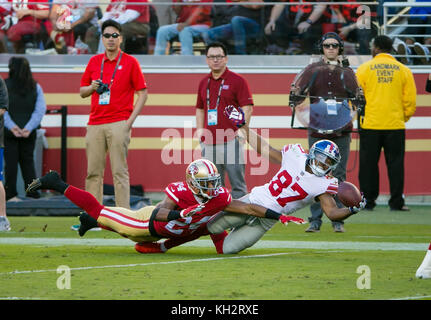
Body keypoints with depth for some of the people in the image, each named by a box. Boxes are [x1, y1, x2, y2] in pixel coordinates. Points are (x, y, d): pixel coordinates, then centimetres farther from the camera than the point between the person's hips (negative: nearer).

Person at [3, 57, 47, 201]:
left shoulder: (4, 85, -6)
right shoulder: (35, 87, 3)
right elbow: (40, 109, -3)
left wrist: (11, 126, -17)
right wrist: (29, 127, -10)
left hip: (9, 131, -3)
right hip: (29, 133, 3)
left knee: (11, 162, 3)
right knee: (28, 161, 12)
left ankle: (10, 192, 2)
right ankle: (32, 192, 9)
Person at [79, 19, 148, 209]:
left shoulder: (130, 62, 3)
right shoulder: (94, 62, 15)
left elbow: (142, 93, 2)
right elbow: (82, 92, 21)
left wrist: (130, 120, -7)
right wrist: (93, 87, -3)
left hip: (118, 124, -4)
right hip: (95, 125, 4)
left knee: (119, 171, -7)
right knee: (93, 172, 3)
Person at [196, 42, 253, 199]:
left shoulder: (237, 81, 0)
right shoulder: (204, 83, 16)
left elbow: (247, 108, -4)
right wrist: (199, 130, 13)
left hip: (231, 141, -5)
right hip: (209, 142, 5)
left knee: (237, 183, -6)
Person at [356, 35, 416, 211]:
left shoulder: (364, 69, -1)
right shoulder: (403, 70, 3)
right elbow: (410, 100, 3)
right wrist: (405, 117, 18)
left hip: (370, 124, -1)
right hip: (395, 124, 1)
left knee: (368, 164, 6)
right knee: (395, 164, 5)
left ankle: (368, 200, 7)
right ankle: (397, 202, 3)